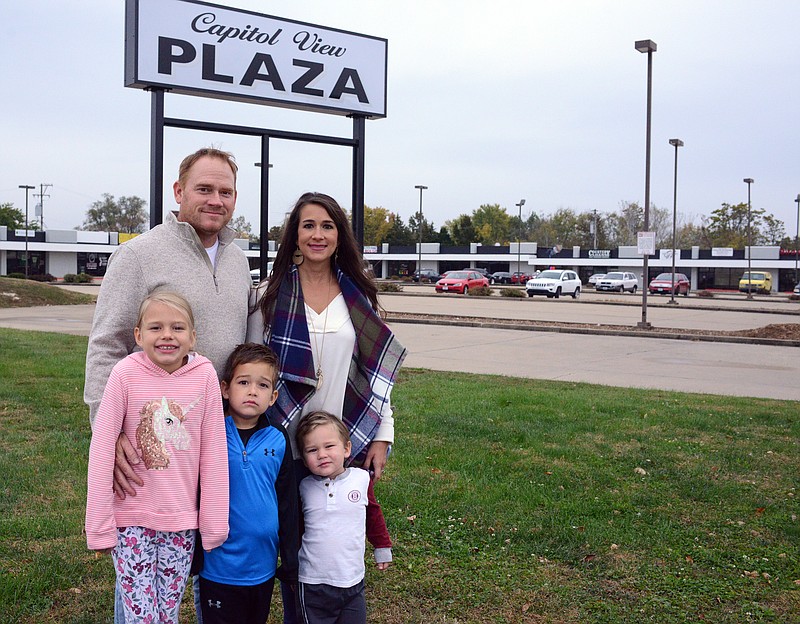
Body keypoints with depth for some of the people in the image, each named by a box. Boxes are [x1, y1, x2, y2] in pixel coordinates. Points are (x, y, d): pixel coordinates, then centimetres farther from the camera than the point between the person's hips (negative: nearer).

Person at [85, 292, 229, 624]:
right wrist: (100, 526, -6)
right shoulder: (126, 373, -11)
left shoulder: (205, 375, -7)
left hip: (181, 520, 2)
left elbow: (213, 454, -3)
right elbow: (102, 451, -7)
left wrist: (214, 525, 0)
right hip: (132, 518, -1)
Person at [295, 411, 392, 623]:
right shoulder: (304, 487, -4)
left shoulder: (361, 479, -4)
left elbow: (373, 514, 13)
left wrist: (382, 547, 20)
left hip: (353, 582, 0)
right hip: (313, 584, 0)